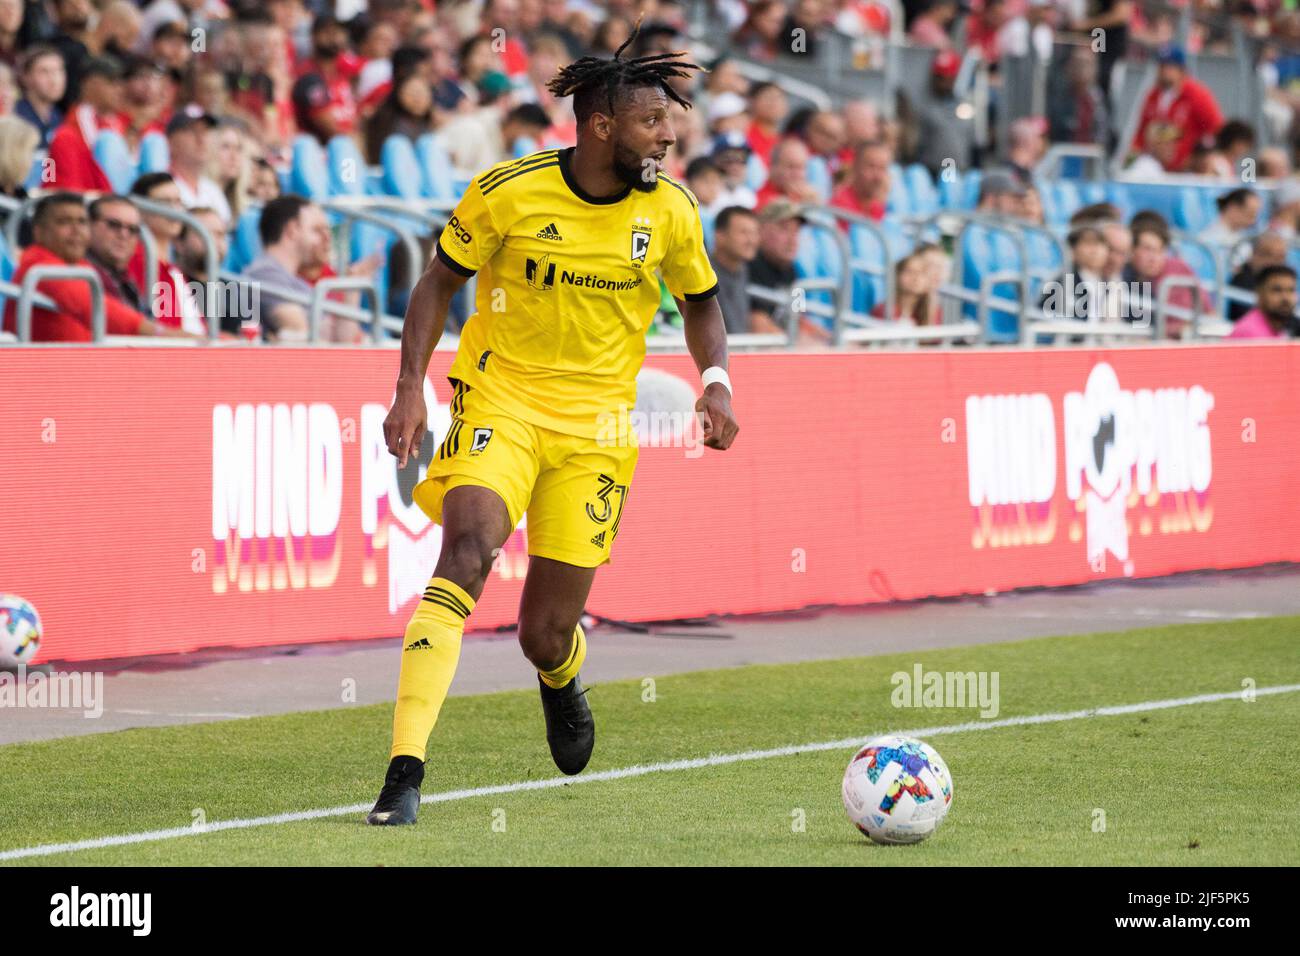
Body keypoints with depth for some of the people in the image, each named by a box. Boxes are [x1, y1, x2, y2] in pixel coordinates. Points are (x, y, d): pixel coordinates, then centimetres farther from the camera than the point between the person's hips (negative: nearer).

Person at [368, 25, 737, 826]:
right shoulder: (507, 191, -10)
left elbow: (701, 302, 14)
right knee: (469, 543, -30)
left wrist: (715, 382, -4)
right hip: (501, 394, -2)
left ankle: (562, 682, 45)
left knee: (547, 636, 2)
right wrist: (411, 388, -8)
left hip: (595, 421, 2)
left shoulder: (671, 210, -2)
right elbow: (440, 282, 2)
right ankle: (405, 771, -32)